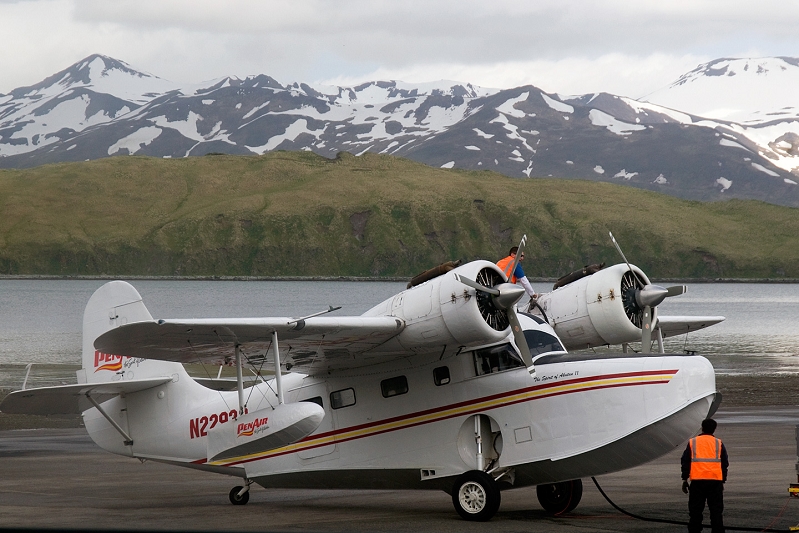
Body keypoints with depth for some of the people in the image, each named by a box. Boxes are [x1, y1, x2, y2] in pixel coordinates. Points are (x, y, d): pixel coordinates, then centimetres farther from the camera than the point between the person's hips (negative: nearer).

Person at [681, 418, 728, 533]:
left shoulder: (692, 443, 9)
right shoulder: (719, 443, 10)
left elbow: (685, 462, 6)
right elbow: (725, 464, 11)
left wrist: (684, 479, 10)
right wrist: (723, 480, 18)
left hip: (697, 481, 0)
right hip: (715, 480, 0)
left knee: (695, 511, 5)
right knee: (716, 511, 4)